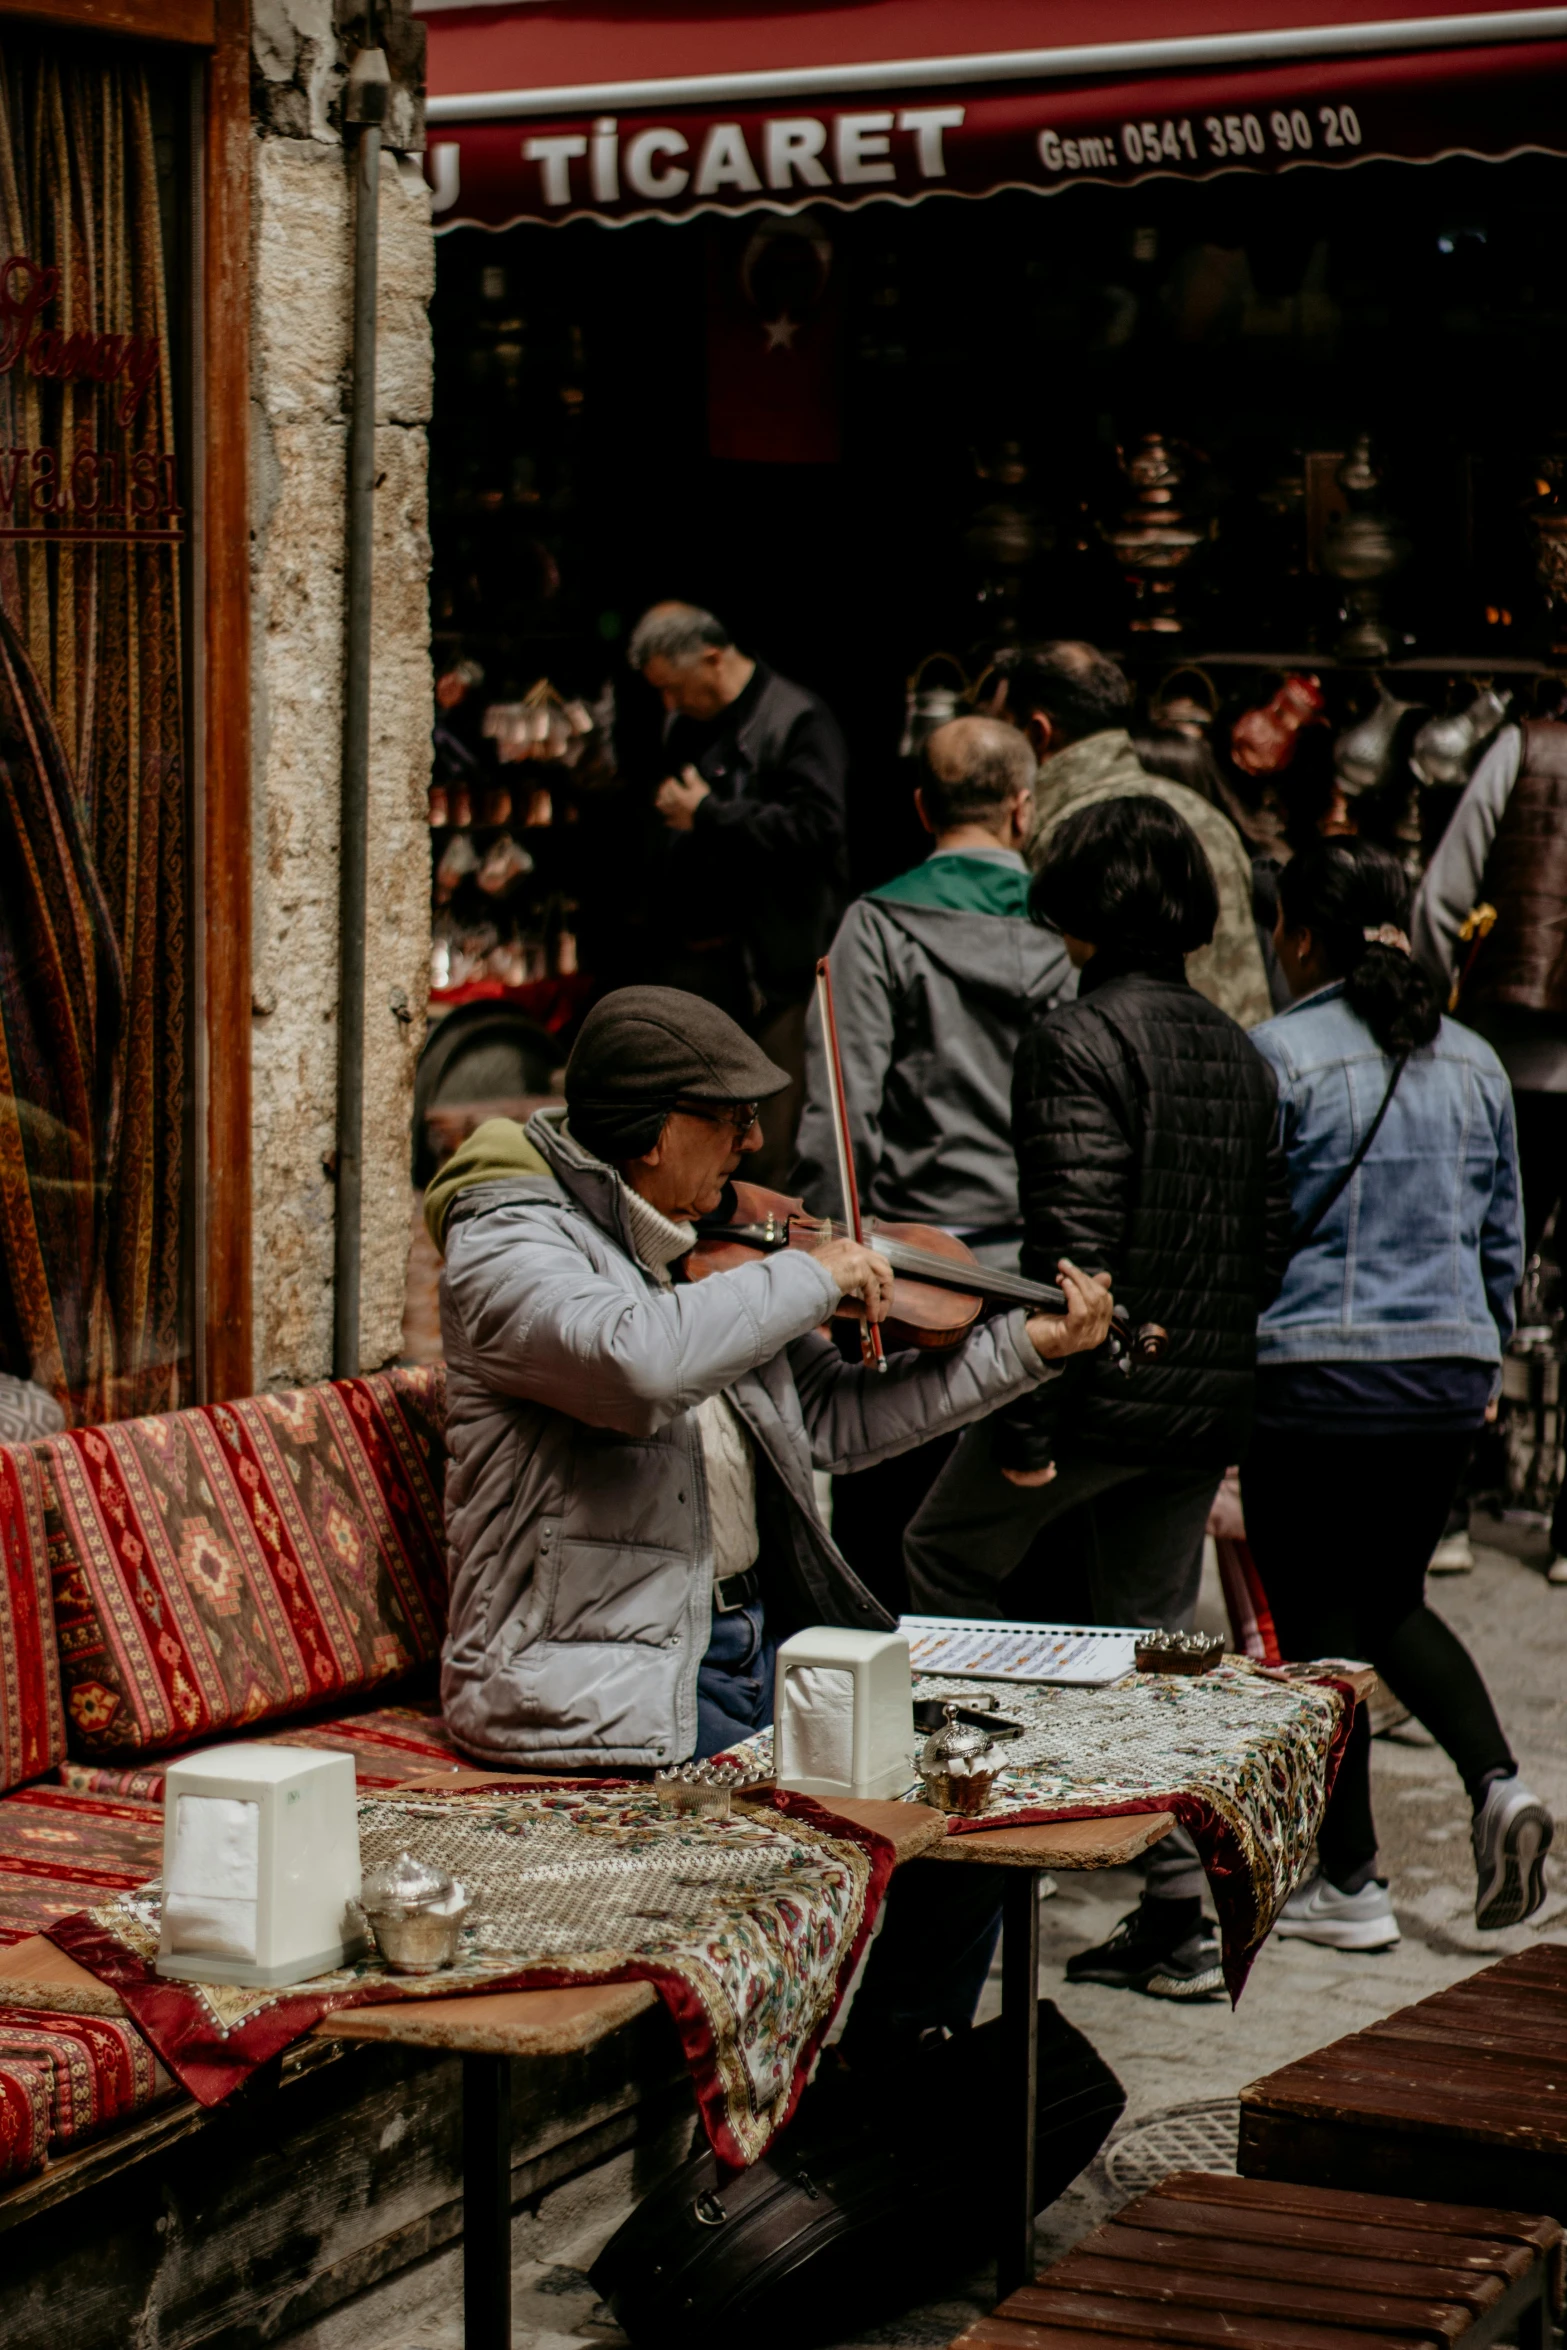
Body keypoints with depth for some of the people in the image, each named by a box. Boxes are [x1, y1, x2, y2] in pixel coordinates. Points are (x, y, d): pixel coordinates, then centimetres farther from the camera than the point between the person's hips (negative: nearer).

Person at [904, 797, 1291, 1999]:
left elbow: (1074, 1245, -20)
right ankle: (1179, 1921, 13)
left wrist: (1031, 1419, -16)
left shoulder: (1079, 1039, -13)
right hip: (1205, 1404, 7)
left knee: (943, 1562, 15)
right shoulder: (1238, 1052, 11)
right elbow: (1269, 1238, 13)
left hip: (1104, 1391, -7)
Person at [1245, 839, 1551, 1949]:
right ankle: (1498, 1781, 0)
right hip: (1447, 1375, 6)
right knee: (1392, 1599, 21)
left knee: (1319, 1619, 5)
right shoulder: (1474, 1063, 8)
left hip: (1314, 1370, -5)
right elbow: (1504, 1238, 14)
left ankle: (1351, 1883, 10)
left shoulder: (1277, 1056, -10)